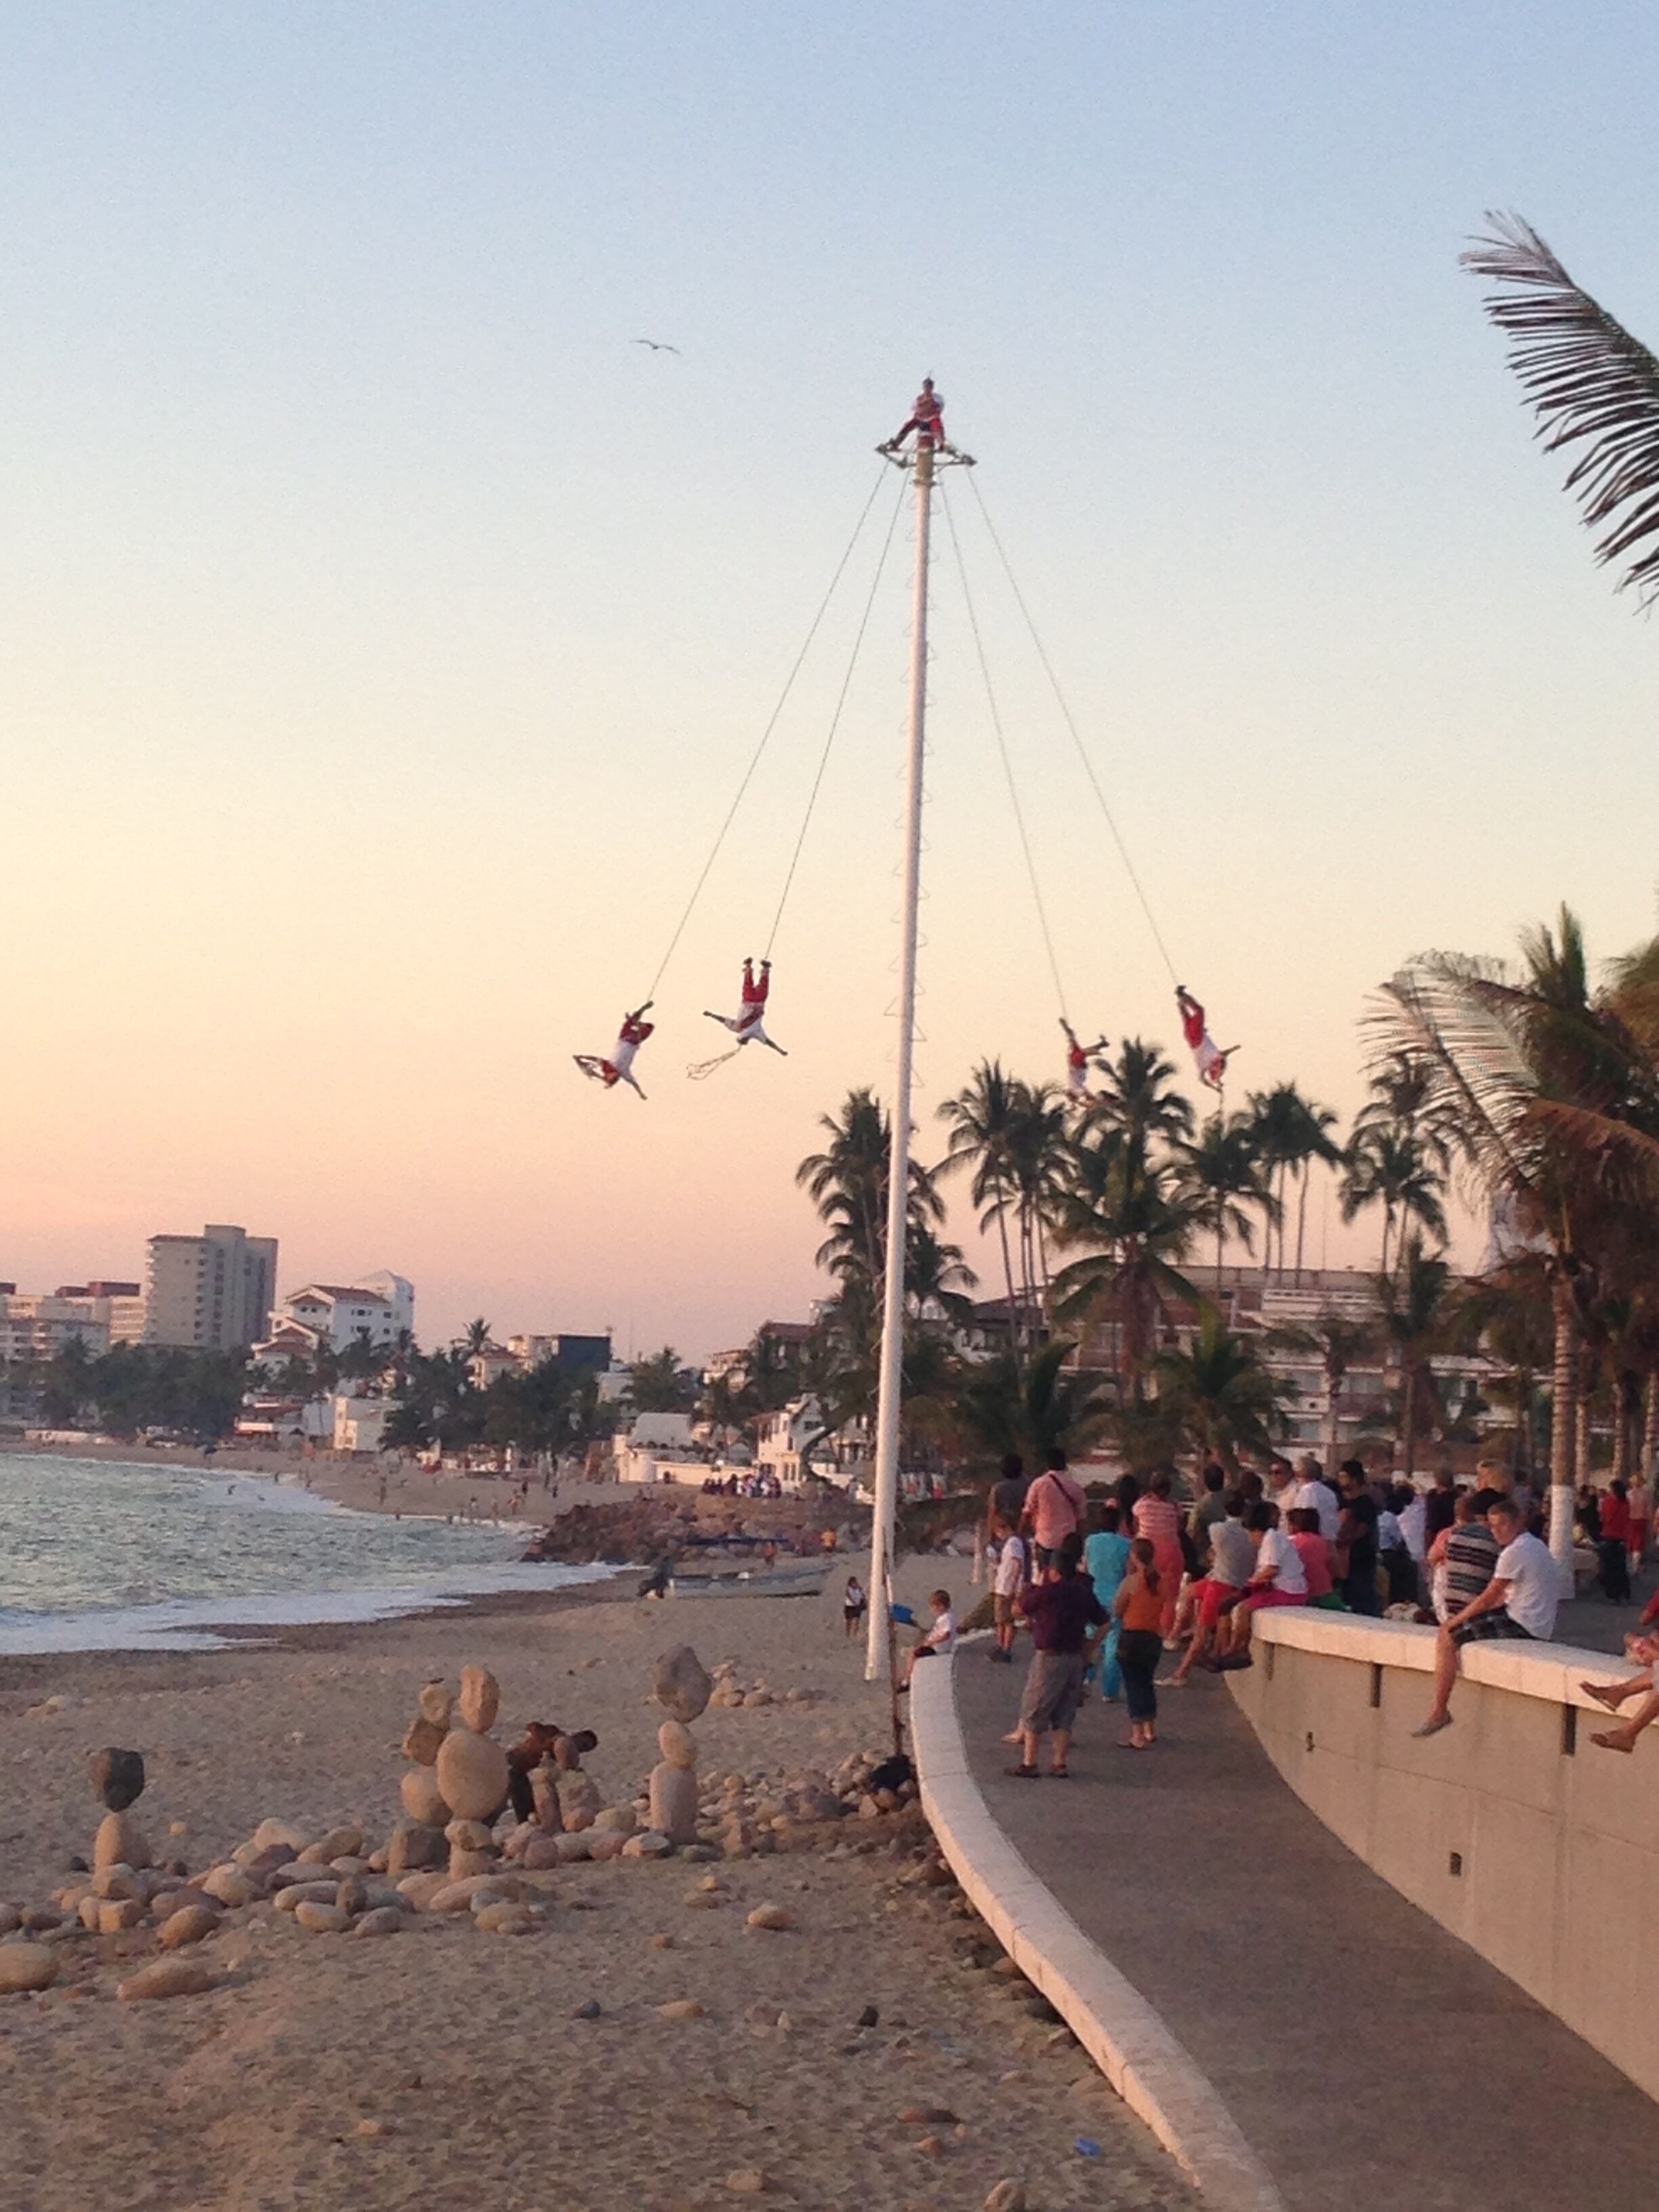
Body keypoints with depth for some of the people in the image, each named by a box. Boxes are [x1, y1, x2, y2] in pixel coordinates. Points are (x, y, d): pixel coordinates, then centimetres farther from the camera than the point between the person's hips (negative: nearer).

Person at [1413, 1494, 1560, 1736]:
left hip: (1522, 1626, -11)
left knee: (1447, 1637, -8)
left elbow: (1488, 1599, -14)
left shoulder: (1515, 1552, -16)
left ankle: (1438, 1711, -8)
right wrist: (1466, 1614, 14)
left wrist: (1455, 1620, -2)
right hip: (1537, 1624, 11)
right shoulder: (1537, 1546, 16)